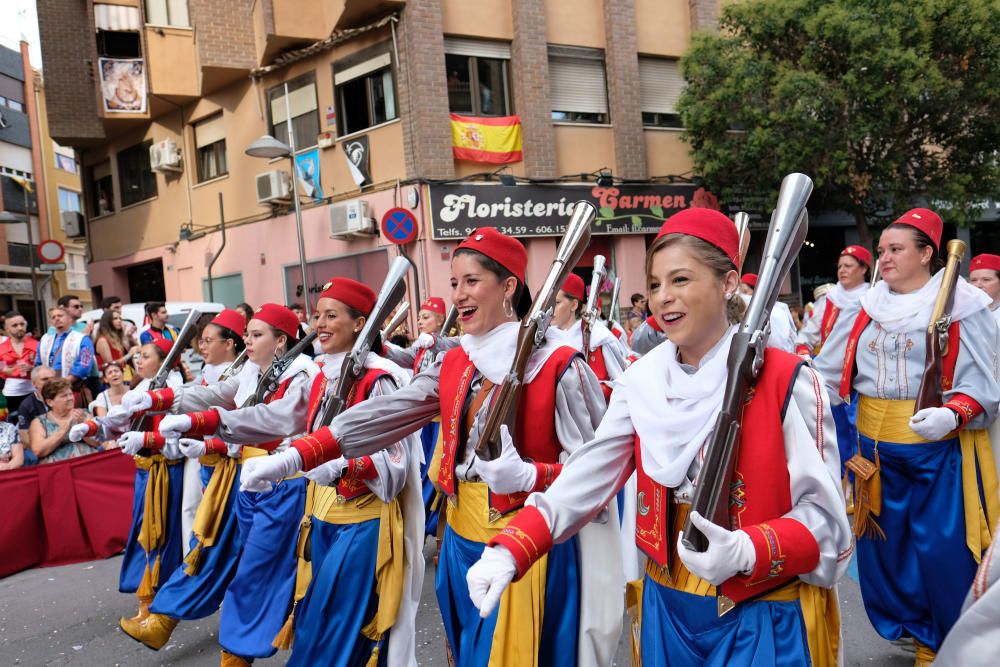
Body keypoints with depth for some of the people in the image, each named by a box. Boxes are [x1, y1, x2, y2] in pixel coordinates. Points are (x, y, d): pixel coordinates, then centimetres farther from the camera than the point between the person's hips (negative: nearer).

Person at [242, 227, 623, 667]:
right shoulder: (454, 364, 4)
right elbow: (382, 416, -5)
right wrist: (291, 458, -13)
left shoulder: (558, 366, -15)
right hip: (461, 544, 6)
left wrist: (529, 476, -33)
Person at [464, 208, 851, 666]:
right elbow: (586, 480, -7)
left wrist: (746, 551, -31)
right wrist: (510, 551, -18)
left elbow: (822, 514, -14)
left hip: (761, 618, -4)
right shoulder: (641, 381, -4)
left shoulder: (786, 382, -15)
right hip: (666, 607, 4)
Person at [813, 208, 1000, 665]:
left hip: (940, 446, -5)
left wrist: (953, 415, -27)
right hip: (875, 444, 5)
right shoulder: (868, 306, 7)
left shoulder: (962, 304, -7)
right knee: (884, 543, 12)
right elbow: (834, 369, 9)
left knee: (943, 549, 1)